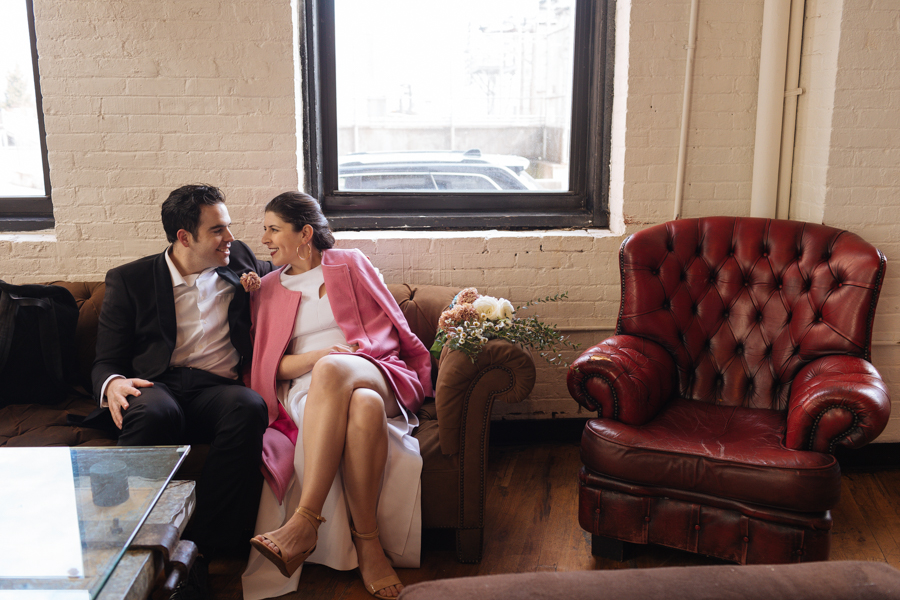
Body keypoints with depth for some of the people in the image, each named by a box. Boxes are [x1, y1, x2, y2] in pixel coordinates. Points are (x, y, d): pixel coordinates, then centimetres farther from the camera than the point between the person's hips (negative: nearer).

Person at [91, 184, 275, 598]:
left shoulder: (240, 263, 19)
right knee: (154, 413, -39)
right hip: (156, 386, -1)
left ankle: (199, 550, -33)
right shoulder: (129, 280, 11)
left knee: (250, 407, -36)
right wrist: (112, 384, -15)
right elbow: (106, 361, 8)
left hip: (217, 390, 2)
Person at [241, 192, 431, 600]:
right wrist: (313, 356, -9)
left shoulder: (352, 265, 16)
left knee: (331, 371, -39)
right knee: (364, 407, -38)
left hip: (374, 374, -1)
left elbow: (392, 326, 12)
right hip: (308, 388, 1)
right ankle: (368, 543, -40)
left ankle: (304, 523, -44)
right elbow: (268, 364, 12)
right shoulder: (268, 290, 21)